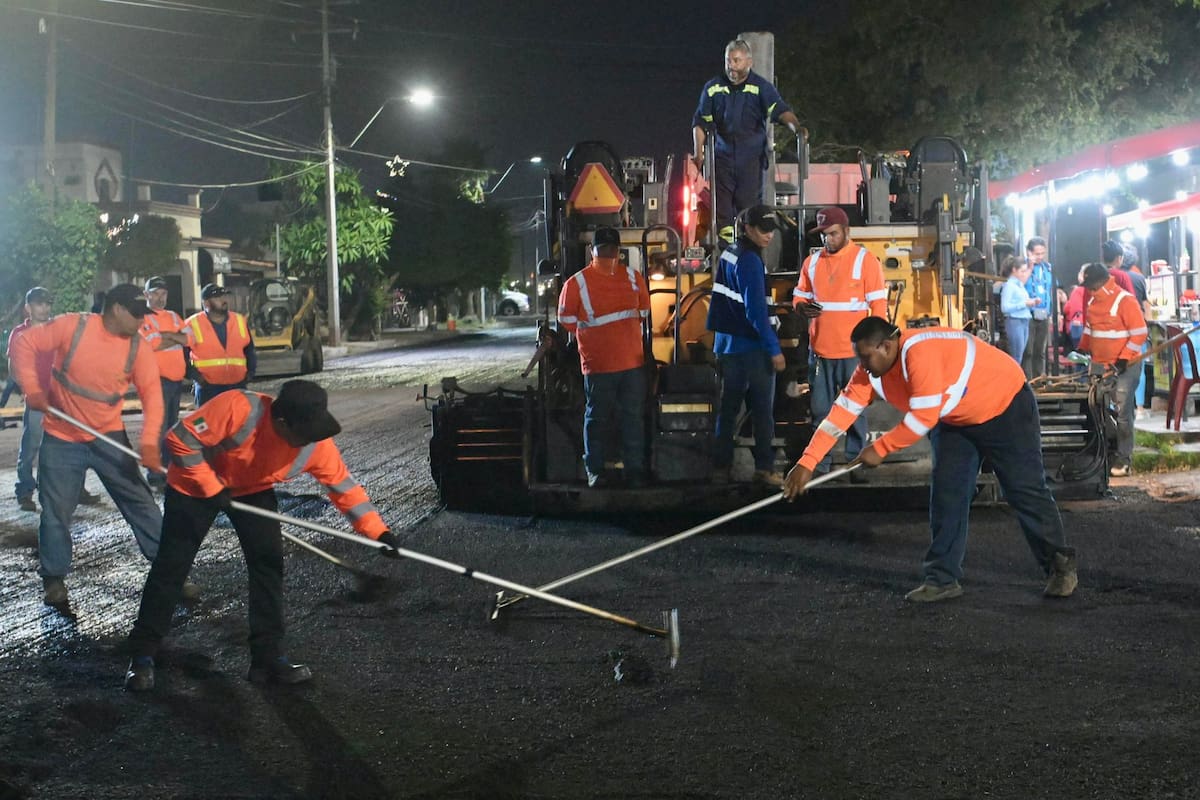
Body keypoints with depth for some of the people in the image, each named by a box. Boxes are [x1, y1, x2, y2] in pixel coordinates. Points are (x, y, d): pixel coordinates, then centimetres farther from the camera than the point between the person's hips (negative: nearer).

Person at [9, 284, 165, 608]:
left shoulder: (136, 346, -8)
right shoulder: (72, 326, -16)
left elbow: (151, 392, -12)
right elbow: (24, 344, -8)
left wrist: (149, 440, -24)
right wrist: (32, 389, -15)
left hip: (108, 436, 2)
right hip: (61, 438, -2)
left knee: (139, 500, 2)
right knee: (56, 510, 5)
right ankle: (54, 579, 20)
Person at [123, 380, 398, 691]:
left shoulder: (315, 444, -24)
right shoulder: (238, 409, -40)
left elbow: (344, 485, -13)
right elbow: (180, 440, -31)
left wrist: (378, 532, -20)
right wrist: (212, 488, -26)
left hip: (253, 490, 4)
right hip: (195, 484, -4)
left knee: (268, 562, -7)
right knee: (171, 566, -2)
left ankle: (268, 656, 2)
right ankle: (142, 654, 10)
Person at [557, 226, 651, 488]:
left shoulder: (633, 277, 6)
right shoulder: (578, 282, -4)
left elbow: (644, 309, 19)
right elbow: (566, 318, 4)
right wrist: (588, 337, 7)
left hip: (633, 362, 3)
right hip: (598, 365, -3)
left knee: (634, 418, 7)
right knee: (596, 418, 5)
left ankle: (635, 470, 14)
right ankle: (595, 470, 14)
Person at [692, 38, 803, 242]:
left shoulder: (761, 87, -2)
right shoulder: (713, 88, 5)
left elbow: (780, 110, -15)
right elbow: (700, 122, 9)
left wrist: (796, 126, -34)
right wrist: (698, 153, 0)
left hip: (752, 157, -2)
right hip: (722, 155, 2)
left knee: (750, 203, -3)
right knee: (722, 205, -1)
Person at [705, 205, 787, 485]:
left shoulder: (729, 254, 11)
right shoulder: (750, 261, -17)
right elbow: (756, 311, -21)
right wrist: (774, 349, -20)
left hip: (727, 343, 9)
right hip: (751, 347, -9)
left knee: (728, 408, 12)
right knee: (762, 410, -1)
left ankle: (721, 466, 15)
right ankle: (764, 468, 1)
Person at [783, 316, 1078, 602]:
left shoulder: (920, 352, -37)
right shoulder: (872, 368, -12)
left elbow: (925, 417, -35)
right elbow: (842, 412, -12)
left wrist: (879, 449, -25)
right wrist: (807, 462, -16)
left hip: (1006, 406, -7)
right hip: (956, 421, 7)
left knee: (1026, 491, 0)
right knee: (946, 495, -2)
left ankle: (1061, 566, 17)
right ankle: (943, 579, 4)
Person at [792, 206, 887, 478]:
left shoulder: (865, 260, -3)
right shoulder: (812, 262, 9)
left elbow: (879, 305, -3)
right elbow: (799, 295, 19)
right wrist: (802, 307, -6)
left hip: (854, 351, -4)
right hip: (819, 350, 4)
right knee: (820, 410, 8)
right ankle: (819, 464, 16)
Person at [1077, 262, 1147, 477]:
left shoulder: (1125, 301, -14)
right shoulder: (1093, 302, 9)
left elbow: (1139, 333, -15)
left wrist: (1124, 359, -20)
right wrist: (1082, 350, 12)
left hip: (1124, 366, -7)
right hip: (1098, 365, 7)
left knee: (1123, 412, -6)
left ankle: (1123, 458, -2)